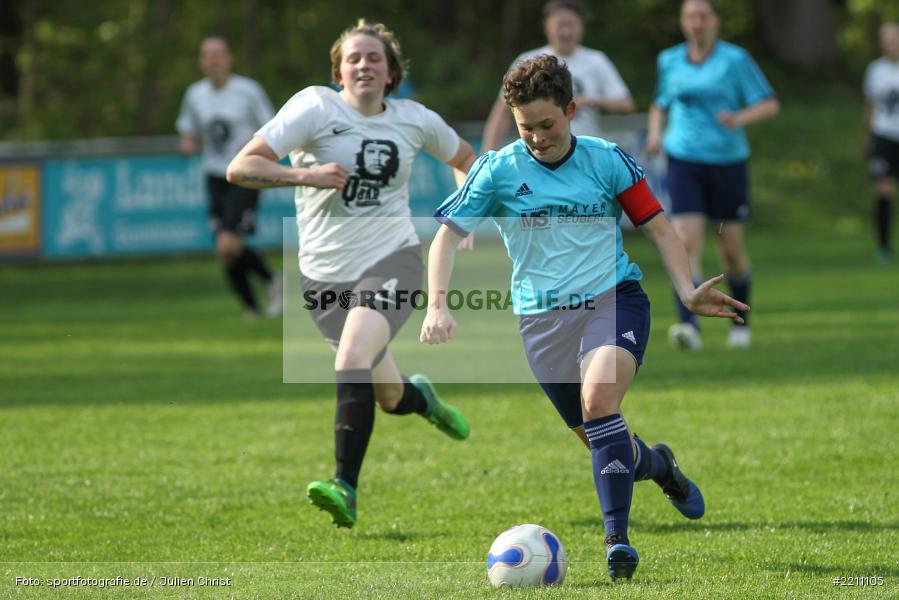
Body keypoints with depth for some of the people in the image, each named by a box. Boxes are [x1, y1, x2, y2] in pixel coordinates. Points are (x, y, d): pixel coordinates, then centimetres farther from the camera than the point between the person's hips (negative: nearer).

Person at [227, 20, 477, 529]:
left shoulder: (416, 120, 3)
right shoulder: (316, 107, -7)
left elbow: (464, 158, 24)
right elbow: (241, 168, -12)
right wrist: (306, 174, -25)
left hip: (392, 261, -1)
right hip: (327, 273, 1)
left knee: (352, 364, -27)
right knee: (390, 399, 9)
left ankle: (346, 491, -26)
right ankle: (423, 397, 48)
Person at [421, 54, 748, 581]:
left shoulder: (607, 161, -3)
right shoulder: (499, 171, -2)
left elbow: (658, 228, 2)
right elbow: (448, 235, -2)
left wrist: (688, 292, -10)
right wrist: (438, 306, -16)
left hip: (613, 299, -2)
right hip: (542, 316, 2)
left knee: (598, 400, -29)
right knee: (598, 440, 6)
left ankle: (617, 538, -27)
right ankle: (657, 464, 42)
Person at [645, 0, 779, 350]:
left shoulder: (736, 60, -3)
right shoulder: (669, 61, 7)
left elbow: (769, 105, -5)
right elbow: (660, 105, 23)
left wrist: (740, 118, -25)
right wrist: (655, 133, 2)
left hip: (728, 161, -1)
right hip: (684, 161, 1)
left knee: (731, 248, 8)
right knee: (687, 242, -17)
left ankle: (741, 321, 32)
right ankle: (689, 327, -26)